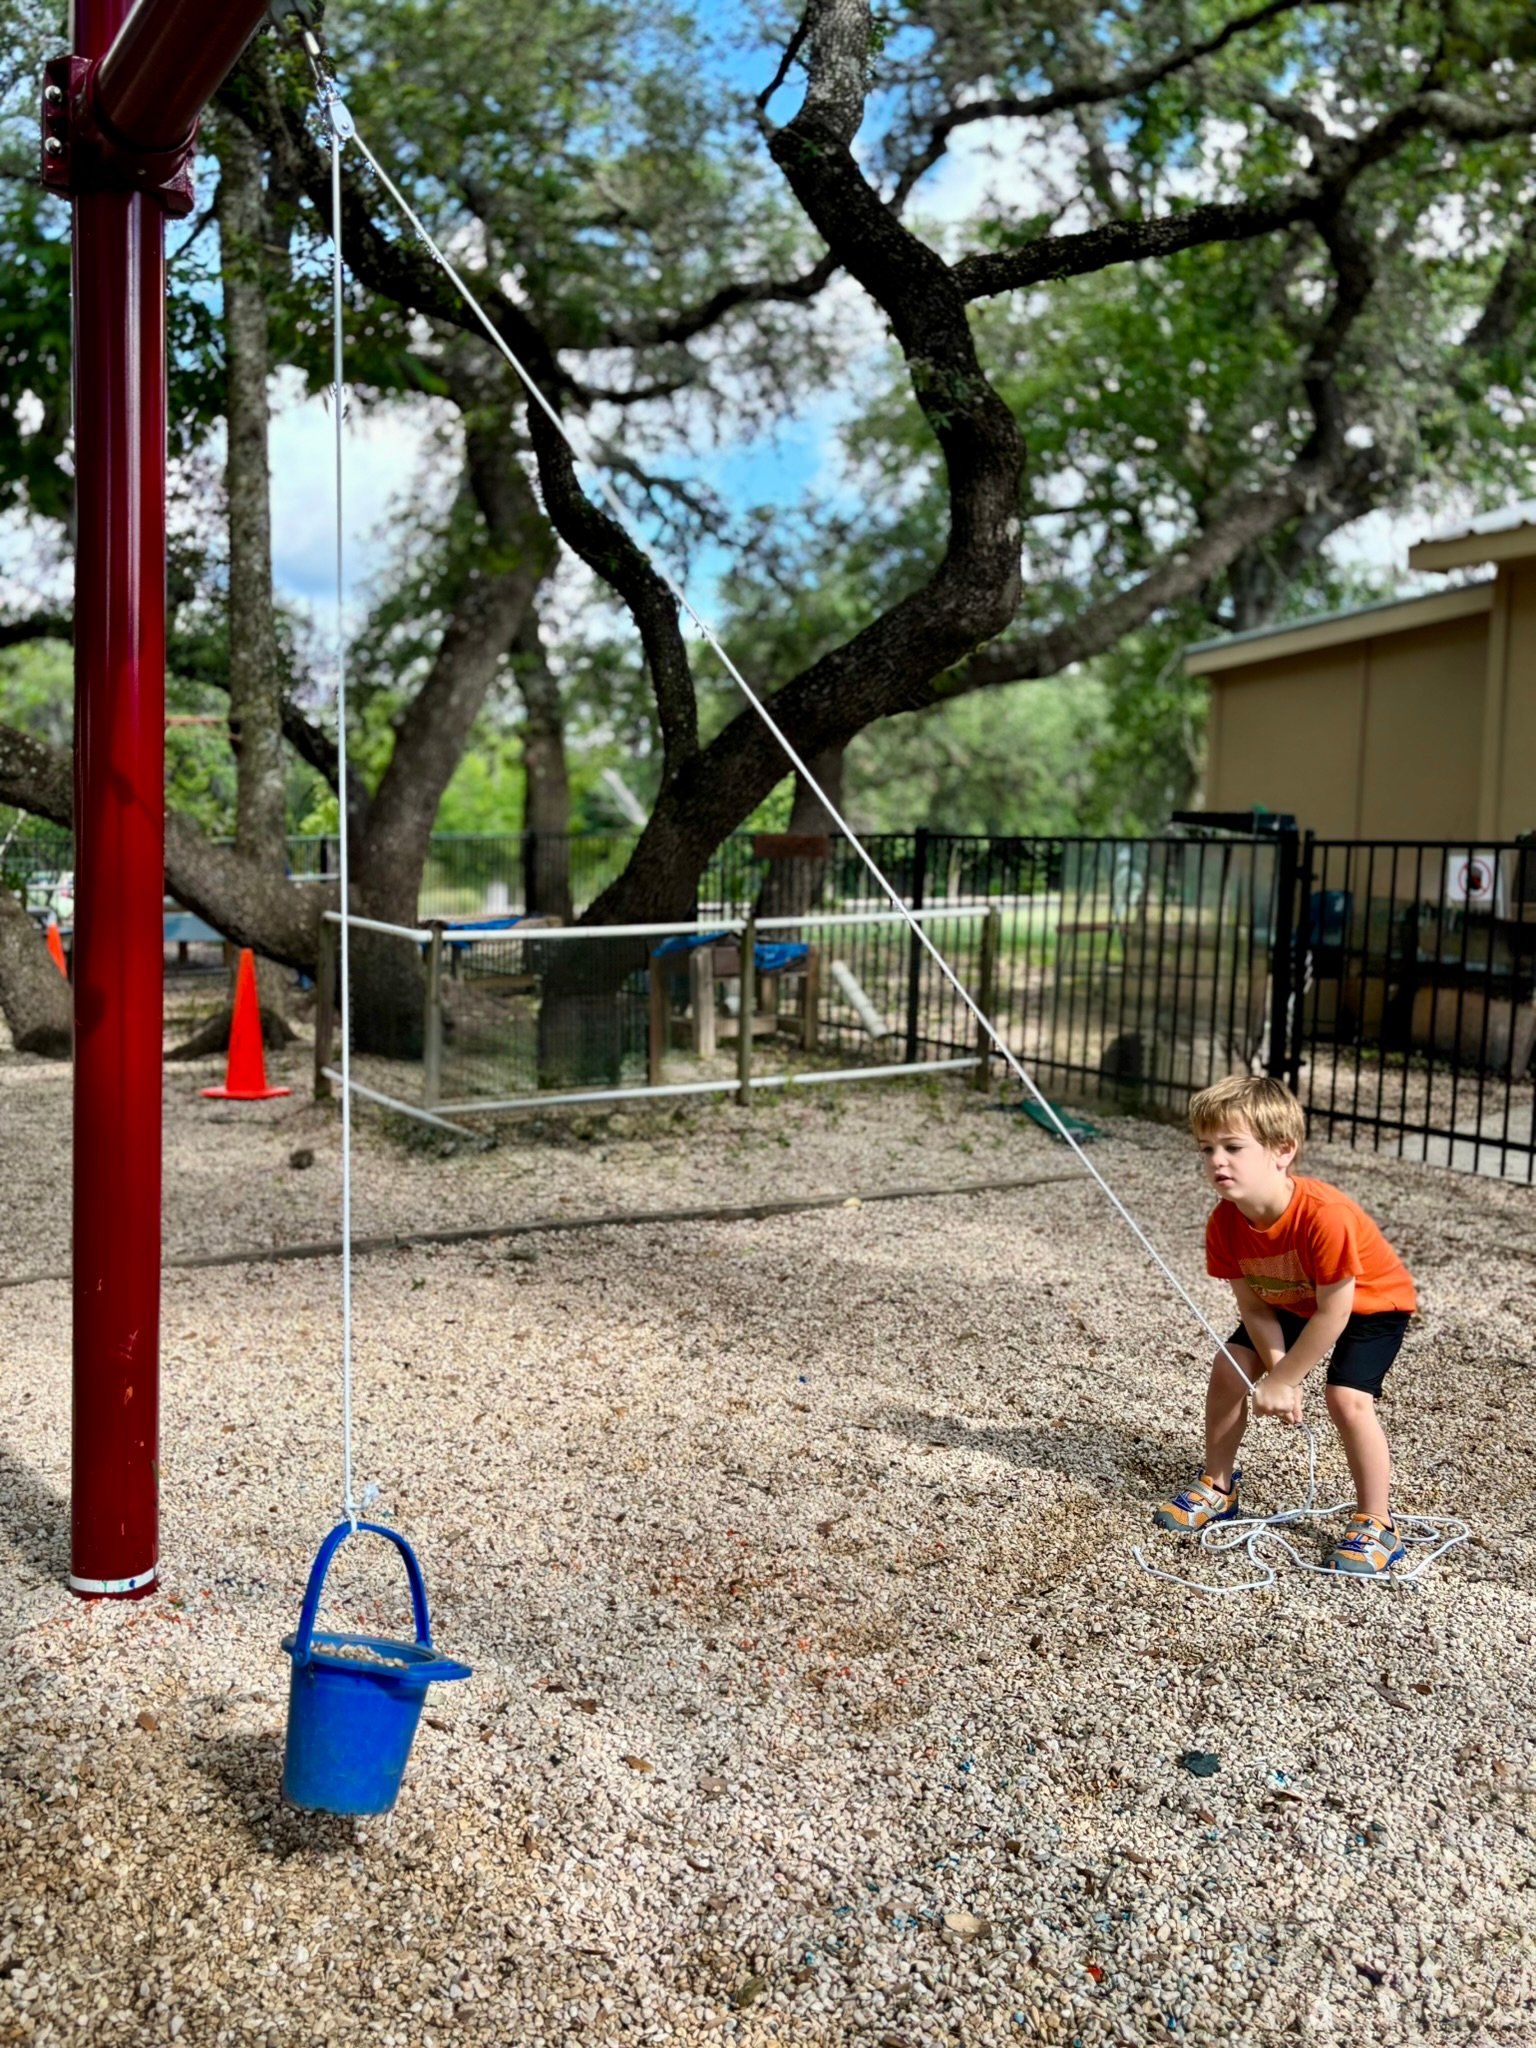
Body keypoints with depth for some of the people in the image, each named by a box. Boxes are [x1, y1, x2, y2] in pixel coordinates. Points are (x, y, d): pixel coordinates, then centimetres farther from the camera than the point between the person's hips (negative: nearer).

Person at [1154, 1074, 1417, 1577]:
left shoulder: (1324, 1215, -41)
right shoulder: (1225, 1224, -23)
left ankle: (1376, 1526, -4)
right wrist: (1277, 1369, -24)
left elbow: (1333, 1313, -32)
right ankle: (1217, 1487, 15)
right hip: (1290, 1301, 6)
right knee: (1229, 1368, -3)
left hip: (1371, 1303, -6)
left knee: (1347, 1398, -22)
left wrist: (1280, 1382, -23)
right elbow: (1254, 1306, -11)